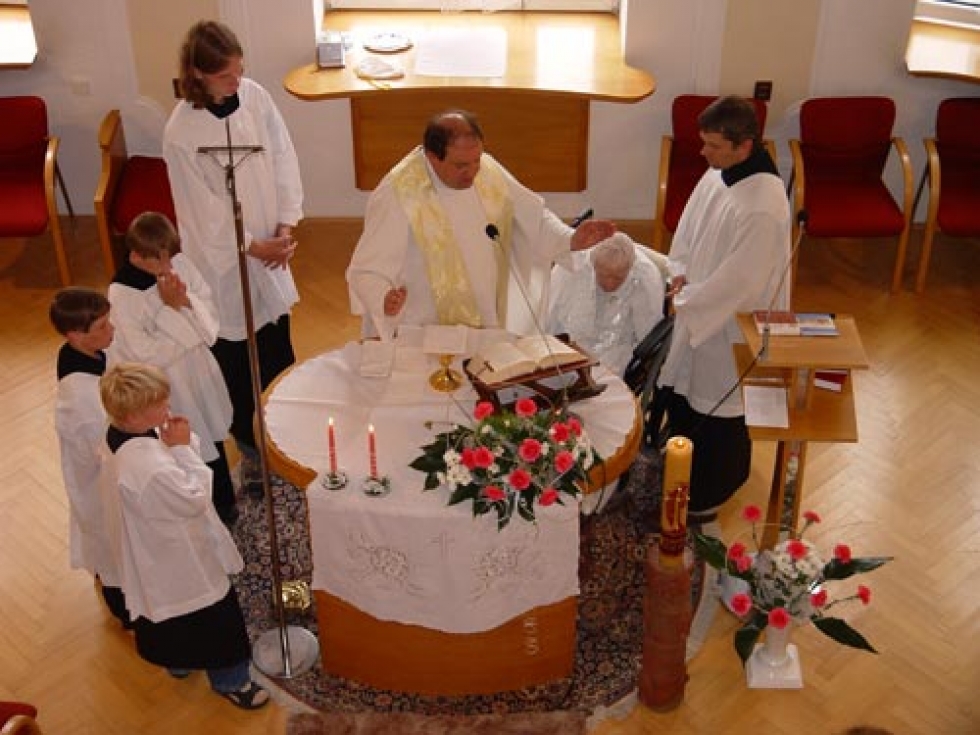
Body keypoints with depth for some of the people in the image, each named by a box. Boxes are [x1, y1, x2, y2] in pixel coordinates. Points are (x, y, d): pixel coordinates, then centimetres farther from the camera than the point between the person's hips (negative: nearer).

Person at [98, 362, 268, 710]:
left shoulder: (122, 435, -11)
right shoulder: (146, 466, -40)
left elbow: (172, 479, 0)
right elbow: (195, 499, -28)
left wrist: (177, 444, -19)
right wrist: (182, 447, -28)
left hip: (156, 550, 9)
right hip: (184, 560, -9)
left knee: (173, 612, 32)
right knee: (214, 618, 13)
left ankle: (179, 661, 56)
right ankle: (229, 681, 35)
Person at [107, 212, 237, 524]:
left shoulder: (179, 264, -10)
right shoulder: (122, 293, -25)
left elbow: (211, 315, -4)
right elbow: (148, 353, -25)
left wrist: (186, 300, -24)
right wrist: (170, 307, -25)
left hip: (200, 371, 6)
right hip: (168, 387, -6)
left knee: (214, 436, 23)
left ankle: (224, 501, 46)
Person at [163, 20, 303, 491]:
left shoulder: (255, 96, -8)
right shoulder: (181, 132, -23)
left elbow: (283, 159, -2)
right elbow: (205, 210, -18)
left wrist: (286, 225, -10)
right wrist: (253, 246, -14)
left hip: (269, 248, 5)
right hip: (222, 257, -5)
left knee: (277, 345, 18)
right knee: (235, 355, 9)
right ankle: (250, 450, 28)